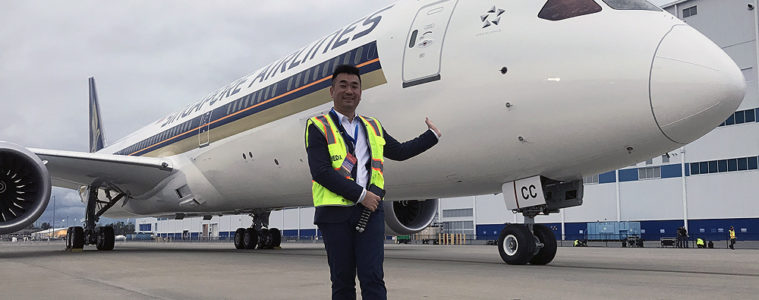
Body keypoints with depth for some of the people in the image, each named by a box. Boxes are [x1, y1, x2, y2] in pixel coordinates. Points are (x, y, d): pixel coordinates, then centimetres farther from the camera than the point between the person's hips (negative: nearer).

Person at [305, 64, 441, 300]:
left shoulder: (372, 127, 17)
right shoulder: (318, 127, 1)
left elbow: (400, 151, 31)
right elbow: (321, 171, -11)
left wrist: (432, 135, 35)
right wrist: (361, 195, -13)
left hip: (370, 210, 3)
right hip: (335, 213, -3)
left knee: (373, 279, -5)